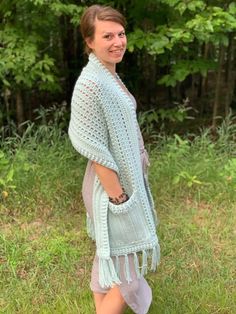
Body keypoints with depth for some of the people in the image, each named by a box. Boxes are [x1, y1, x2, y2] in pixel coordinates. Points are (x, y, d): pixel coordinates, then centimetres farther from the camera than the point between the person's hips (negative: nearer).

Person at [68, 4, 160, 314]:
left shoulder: (109, 76, 6)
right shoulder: (90, 84, -24)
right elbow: (96, 151, -24)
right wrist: (117, 196, -20)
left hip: (125, 178, 9)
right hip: (113, 185, -9)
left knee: (109, 257, 24)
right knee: (125, 273, 5)